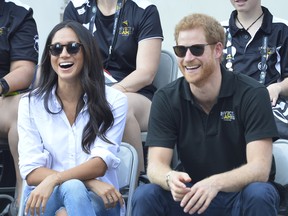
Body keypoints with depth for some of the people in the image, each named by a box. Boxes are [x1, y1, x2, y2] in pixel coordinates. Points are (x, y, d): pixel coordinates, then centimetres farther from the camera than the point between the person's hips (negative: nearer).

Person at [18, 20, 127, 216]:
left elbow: (101, 162, -9)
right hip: (45, 199, 1)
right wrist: (88, 181, -18)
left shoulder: (114, 101, 1)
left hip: (98, 199, -1)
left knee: (73, 188, -35)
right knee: (71, 187, -34)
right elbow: (31, 170, -4)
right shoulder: (31, 103, 4)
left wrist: (53, 179, -26)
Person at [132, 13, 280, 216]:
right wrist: (170, 178, -36)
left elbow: (259, 168, -21)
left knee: (259, 194, -35)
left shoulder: (252, 94, -13)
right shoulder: (166, 99, -3)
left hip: (241, 195, -2)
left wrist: (215, 183, -41)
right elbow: (156, 164, -10)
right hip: (190, 196, 2)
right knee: (145, 195, -25)